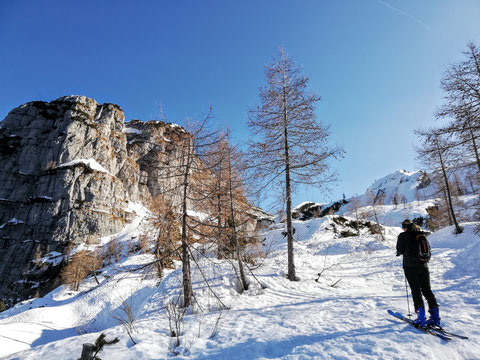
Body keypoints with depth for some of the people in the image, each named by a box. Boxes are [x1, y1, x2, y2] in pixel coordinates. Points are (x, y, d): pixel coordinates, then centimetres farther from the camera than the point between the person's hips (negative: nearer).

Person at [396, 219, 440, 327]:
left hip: (410, 266, -5)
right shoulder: (421, 234, 8)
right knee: (427, 290, 12)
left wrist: (400, 252, 14)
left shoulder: (403, 235, -7)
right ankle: (435, 316, 11)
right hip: (423, 266, 5)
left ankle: (421, 317, -5)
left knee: (416, 290, -1)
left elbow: (400, 251, -8)